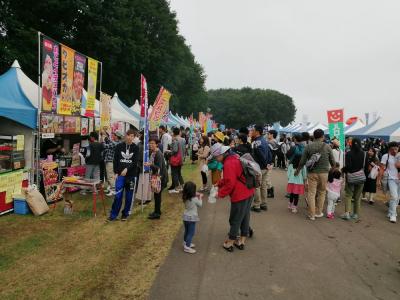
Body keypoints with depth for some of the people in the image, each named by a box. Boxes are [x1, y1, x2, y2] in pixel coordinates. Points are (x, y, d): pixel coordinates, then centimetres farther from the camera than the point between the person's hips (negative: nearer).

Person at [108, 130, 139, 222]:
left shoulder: (136, 148, 0)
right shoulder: (119, 146, 3)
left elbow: (135, 162, -7)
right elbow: (115, 160, 4)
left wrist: (127, 169, -19)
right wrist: (116, 172, -2)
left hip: (131, 175, 0)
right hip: (120, 174, 0)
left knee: (129, 196, 7)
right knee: (118, 195, -2)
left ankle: (125, 214, 21)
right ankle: (113, 214, 10)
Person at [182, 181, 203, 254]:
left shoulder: (185, 198, -4)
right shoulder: (195, 199, -22)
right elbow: (200, 205, -4)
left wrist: (196, 195, 8)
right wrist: (200, 197, 9)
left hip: (186, 217, 7)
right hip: (191, 218, -7)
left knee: (187, 231, 22)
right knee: (191, 233, 3)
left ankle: (186, 243, 37)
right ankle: (187, 247, 6)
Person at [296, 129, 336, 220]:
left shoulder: (308, 146, -4)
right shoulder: (327, 147, -3)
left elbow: (302, 161, -3)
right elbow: (333, 162, 4)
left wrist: (298, 171, 13)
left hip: (312, 173, 0)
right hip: (324, 173, 1)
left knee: (311, 193, 5)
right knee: (322, 193, 15)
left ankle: (312, 214, 8)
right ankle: (318, 212, 23)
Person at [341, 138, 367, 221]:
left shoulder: (348, 154, -10)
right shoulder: (364, 154, -1)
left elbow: (347, 166, -16)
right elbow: (366, 165, 2)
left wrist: (343, 170, 3)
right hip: (361, 177, 3)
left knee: (348, 195, 7)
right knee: (357, 196, 12)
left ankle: (347, 213, -4)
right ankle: (356, 214, 18)